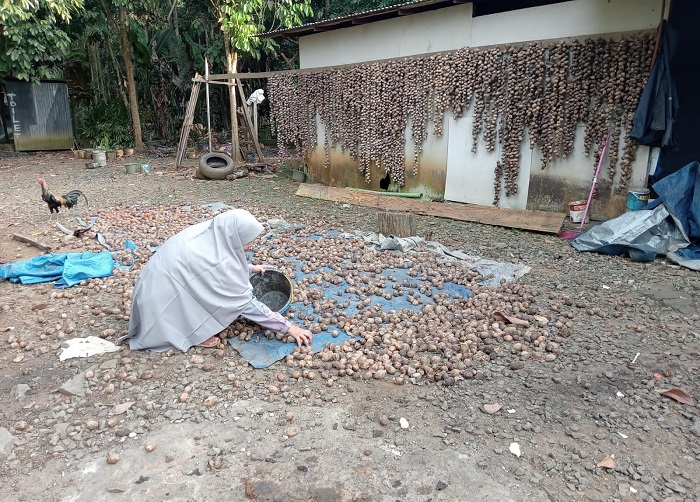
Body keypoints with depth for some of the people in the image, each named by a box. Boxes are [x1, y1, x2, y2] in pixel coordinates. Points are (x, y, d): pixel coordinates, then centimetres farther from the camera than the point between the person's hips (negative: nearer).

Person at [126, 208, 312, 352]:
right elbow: (246, 302, -19)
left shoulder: (212, 233, -7)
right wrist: (288, 327, -14)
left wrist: (251, 268, 16)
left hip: (158, 284, 8)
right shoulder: (220, 261, -27)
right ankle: (194, 334, -2)